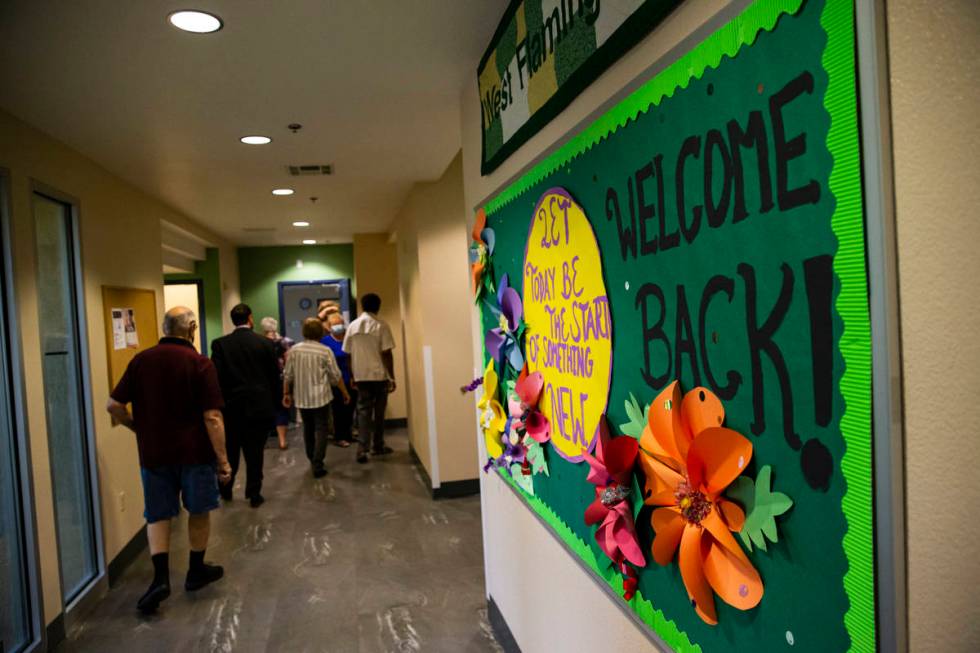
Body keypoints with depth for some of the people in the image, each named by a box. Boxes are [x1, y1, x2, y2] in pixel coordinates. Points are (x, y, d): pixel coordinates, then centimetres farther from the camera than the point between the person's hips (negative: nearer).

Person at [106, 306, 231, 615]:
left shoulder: (141, 360, -1)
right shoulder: (200, 363, -12)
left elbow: (114, 405, 0)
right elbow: (212, 417, -16)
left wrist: (139, 428, 16)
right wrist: (223, 459, -11)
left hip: (153, 452, 3)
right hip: (194, 451, -3)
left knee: (158, 515, 14)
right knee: (199, 511, 15)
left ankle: (161, 577, 3)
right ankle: (196, 571, 28)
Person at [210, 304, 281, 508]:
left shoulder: (220, 344, -6)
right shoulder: (266, 343, -5)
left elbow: (216, 378, -8)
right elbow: (274, 377, -1)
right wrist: (275, 405, 9)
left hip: (231, 407, 1)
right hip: (260, 407, 0)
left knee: (230, 451, 17)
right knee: (255, 453, 8)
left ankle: (225, 489, 31)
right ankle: (254, 494, 14)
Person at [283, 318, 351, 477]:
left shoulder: (294, 350, -2)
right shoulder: (325, 351, -9)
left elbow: (287, 375, 2)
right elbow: (336, 376, -5)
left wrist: (286, 394, 13)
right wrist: (345, 393, 7)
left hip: (301, 398, 4)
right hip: (320, 397, -3)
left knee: (308, 429, 18)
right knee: (321, 429, 2)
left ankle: (312, 460, 31)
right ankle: (317, 465, -5)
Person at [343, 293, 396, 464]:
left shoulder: (352, 326, 5)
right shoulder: (381, 325, -7)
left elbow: (349, 354, 8)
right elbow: (387, 354, -11)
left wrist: (352, 376, 17)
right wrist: (392, 377, -7)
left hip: (361, 376, 3)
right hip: (379, 375, -3)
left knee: (363, 411, 5)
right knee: (379, 412, 9)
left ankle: (362, 448, -7)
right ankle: (377, 446, 19)